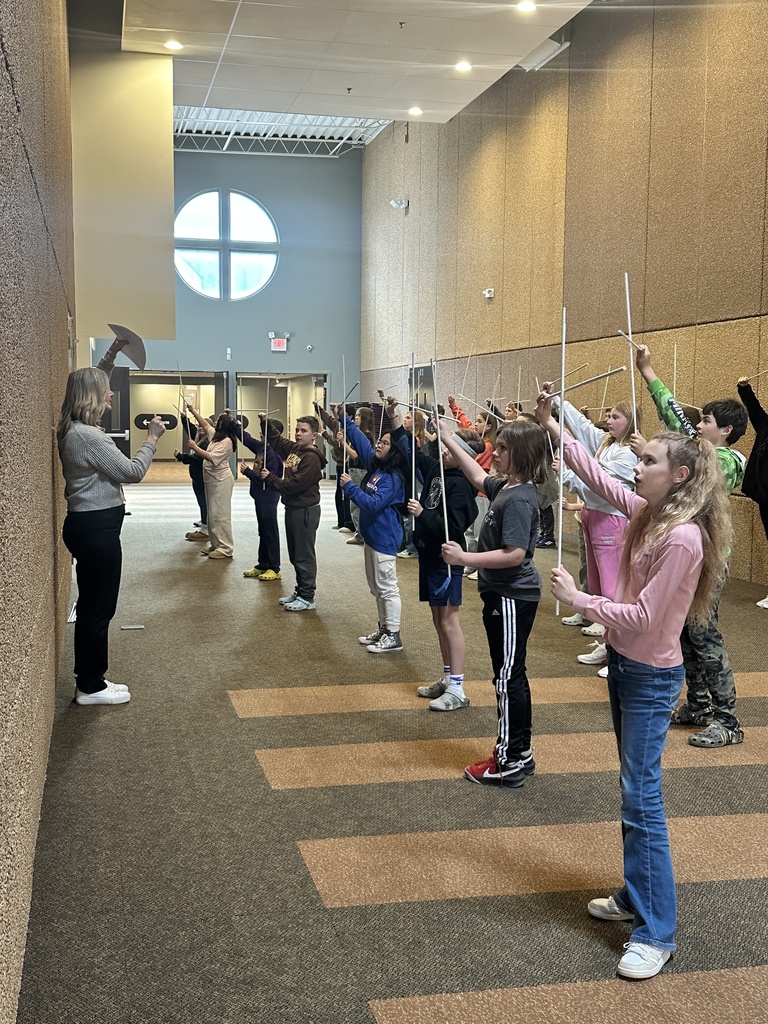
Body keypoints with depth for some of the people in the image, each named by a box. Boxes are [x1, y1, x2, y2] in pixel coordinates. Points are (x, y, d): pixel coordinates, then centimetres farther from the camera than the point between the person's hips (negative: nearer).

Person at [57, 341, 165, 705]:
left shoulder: (74, 429, 10)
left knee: (94, 605, 16)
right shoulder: (87, 436, -21)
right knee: (97, 607, -2)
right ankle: (90, 688, 8)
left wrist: (112, 355, 24)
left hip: (91, 525, 11)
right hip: (96, 527, -11)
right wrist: (151, 439, -4)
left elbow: (90, 382, 29)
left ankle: (90, 679, 25)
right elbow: (132, 471, -17)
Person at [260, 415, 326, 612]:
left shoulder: (311, 458, -19)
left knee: (304, 555, -1)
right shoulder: (293, 448, 8)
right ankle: (300, 591, 28)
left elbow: (294, 485, -23)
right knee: (294, 554, 17)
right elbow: (276, 440, 23)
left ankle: (307, 597, 8)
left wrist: (270, 478, -13)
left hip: (305, 511, -9)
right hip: (292, 508, 9)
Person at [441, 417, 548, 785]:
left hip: (513, 597, -10)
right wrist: (446, 439, 29)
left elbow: (514, 554, -26)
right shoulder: (503, 487, 8)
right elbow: (478, 476, 29)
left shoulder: (520, 498, -21)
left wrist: (465, 558, -23)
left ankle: (512, 762, 8)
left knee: (508, 676, -2)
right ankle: (518, 753, 28)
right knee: (511, 674, 16)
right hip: (501, 593, 10)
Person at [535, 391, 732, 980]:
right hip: (625, 663, 9)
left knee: (642, 798, -5)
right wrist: (553, 428, 8)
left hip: (651, 676, -9)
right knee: (635, 792, 18)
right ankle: (636, 896, 32)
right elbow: (599, 479, 12)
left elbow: (643, 615, -24)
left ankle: (656, 933, 4)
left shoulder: (683, 538, -23)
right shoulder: (648, 512, 2)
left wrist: (578, 600, -17)